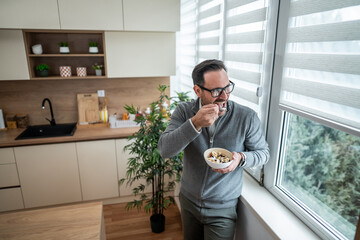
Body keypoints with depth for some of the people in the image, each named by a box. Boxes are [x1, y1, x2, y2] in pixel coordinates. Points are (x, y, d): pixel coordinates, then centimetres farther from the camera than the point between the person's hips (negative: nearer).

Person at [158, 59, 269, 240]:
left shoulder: (247, 117, -18)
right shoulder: (184, 111, -14)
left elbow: (263, 152, -4)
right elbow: (165, 150, -24)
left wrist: (241, 158, -26)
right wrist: (195, 123, -37)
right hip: (188, 201, 3)